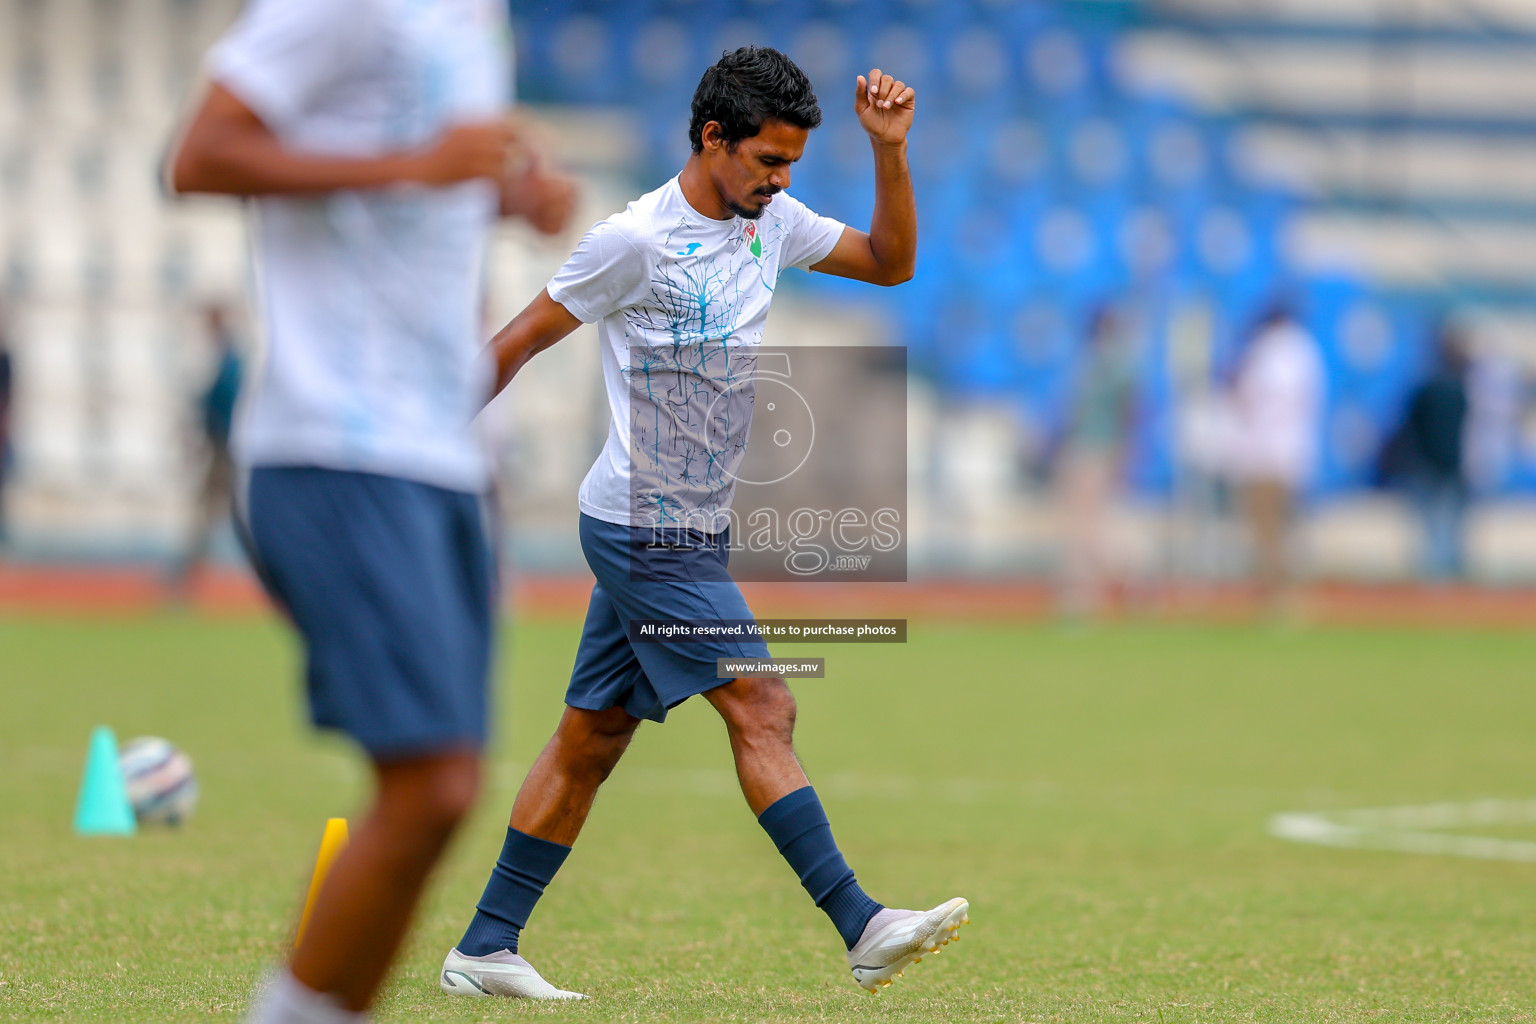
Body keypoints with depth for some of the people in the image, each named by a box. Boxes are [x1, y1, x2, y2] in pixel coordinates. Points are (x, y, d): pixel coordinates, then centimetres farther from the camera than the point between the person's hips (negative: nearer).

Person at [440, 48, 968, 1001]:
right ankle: (862, 928, -16)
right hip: (645, 530, -8)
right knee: (762, 709, -14)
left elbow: (891, 262, 16)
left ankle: (484, 949, 13)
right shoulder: (636, 239, -14)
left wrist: (890, 150, 2)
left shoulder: (773, 223, 8)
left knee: (592, 738, 9)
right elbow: (522, 339, -6)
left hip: (695, 530, 8)